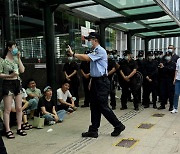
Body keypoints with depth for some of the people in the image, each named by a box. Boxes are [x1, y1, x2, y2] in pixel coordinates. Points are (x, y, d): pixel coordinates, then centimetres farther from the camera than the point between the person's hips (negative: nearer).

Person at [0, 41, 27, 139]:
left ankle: (19, 128, 17)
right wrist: (9, 75, -22)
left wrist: (19, 58, 0)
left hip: (17, 83, 6)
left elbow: (22, 70, 1)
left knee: (19, 108, 8)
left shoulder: (16, 59, 11)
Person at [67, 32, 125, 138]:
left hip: (101, 82, -9)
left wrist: (73, 54, -14)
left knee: (103, 106, -5)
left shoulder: (100, 51, -12)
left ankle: (118, 126, 12)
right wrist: (91, 81, 18)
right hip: (95, 81, 9)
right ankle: (93, 130, 18)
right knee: (94, 106, 10)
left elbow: (86, 58, -24)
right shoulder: (94, 52, 15)